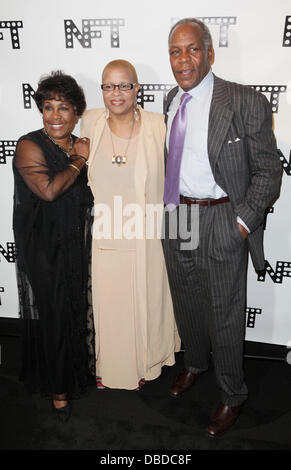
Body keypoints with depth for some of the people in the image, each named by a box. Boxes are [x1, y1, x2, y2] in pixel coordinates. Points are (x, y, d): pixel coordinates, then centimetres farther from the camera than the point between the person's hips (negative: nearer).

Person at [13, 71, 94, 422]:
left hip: (77, 248, 6)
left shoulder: (79, 146, 8)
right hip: (44, 251, -6)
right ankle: (57, 387, 28)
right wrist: (78, 161, -16)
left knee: (77, 310, 18)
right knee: (52, 316, 6)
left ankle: (77, 370, 42)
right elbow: (48, 190, -27)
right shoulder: (29, 146, -12)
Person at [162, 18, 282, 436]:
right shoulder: (171, 100, 5)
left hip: (222, 222, -5)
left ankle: (232, 396, 34)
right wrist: (167, 206, 8)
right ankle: (195, 364, 50)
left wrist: (243, 222, -17)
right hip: (175, 216, 6)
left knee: (225, 315, 9)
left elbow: (268, 170, -10)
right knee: (186, 304, 22)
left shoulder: (247, 103, -14)